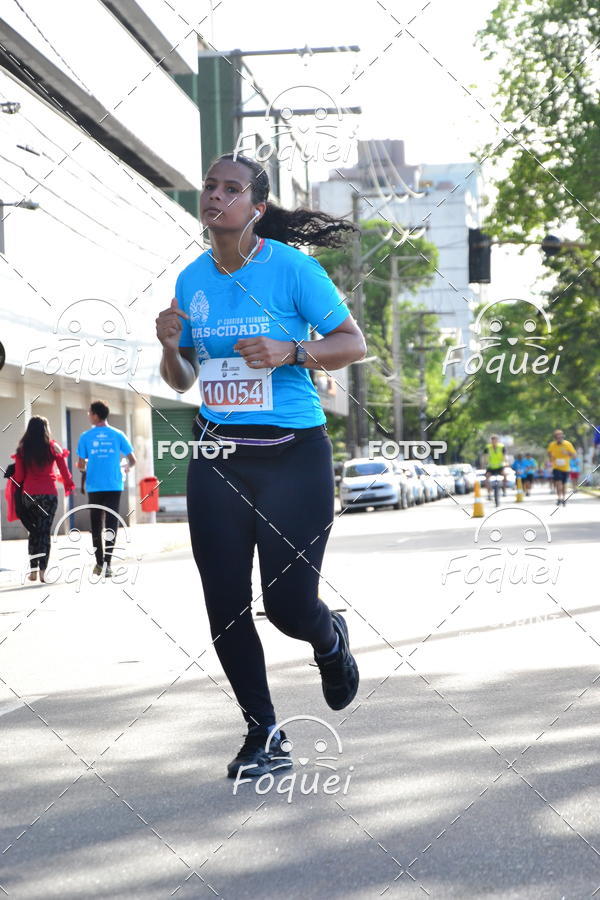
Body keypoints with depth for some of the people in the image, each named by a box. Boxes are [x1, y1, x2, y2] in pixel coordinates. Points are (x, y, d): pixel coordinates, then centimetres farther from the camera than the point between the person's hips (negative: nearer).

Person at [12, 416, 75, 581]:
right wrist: (69, 485, 16)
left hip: (29, 494, 1)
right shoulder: (53, 447, -2)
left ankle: (33, 569, 5)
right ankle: (43, 570, -6)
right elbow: (64, 469, 0)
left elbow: (19, 476, 0)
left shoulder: (22, 449, 0)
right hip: (49, 494, -1)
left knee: (34, 531, 12)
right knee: (45, 531, 1)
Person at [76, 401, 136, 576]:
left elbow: (81, 465, -1)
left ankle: (99, 563, 13)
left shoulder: (86, 437, -1)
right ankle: (107, 563, -8)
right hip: (114, 486, 0)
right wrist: (125, 469, 24)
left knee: (96, 525, 11)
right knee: (111, 524, 0)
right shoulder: (118, 435, 2)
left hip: (94, 487, 0)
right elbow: (132, 460, 3)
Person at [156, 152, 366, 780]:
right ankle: (264, 739, 17)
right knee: (225, 609, 2)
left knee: (288, 604, -6)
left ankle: (330, 640, 33)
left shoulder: (291, 268, -7)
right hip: (216, 457, 5)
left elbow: (353, 344, -5)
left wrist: (291, 352, -21)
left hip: (293, 452, -4)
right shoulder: (191, 280, 8)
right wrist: (170, 347, -5)